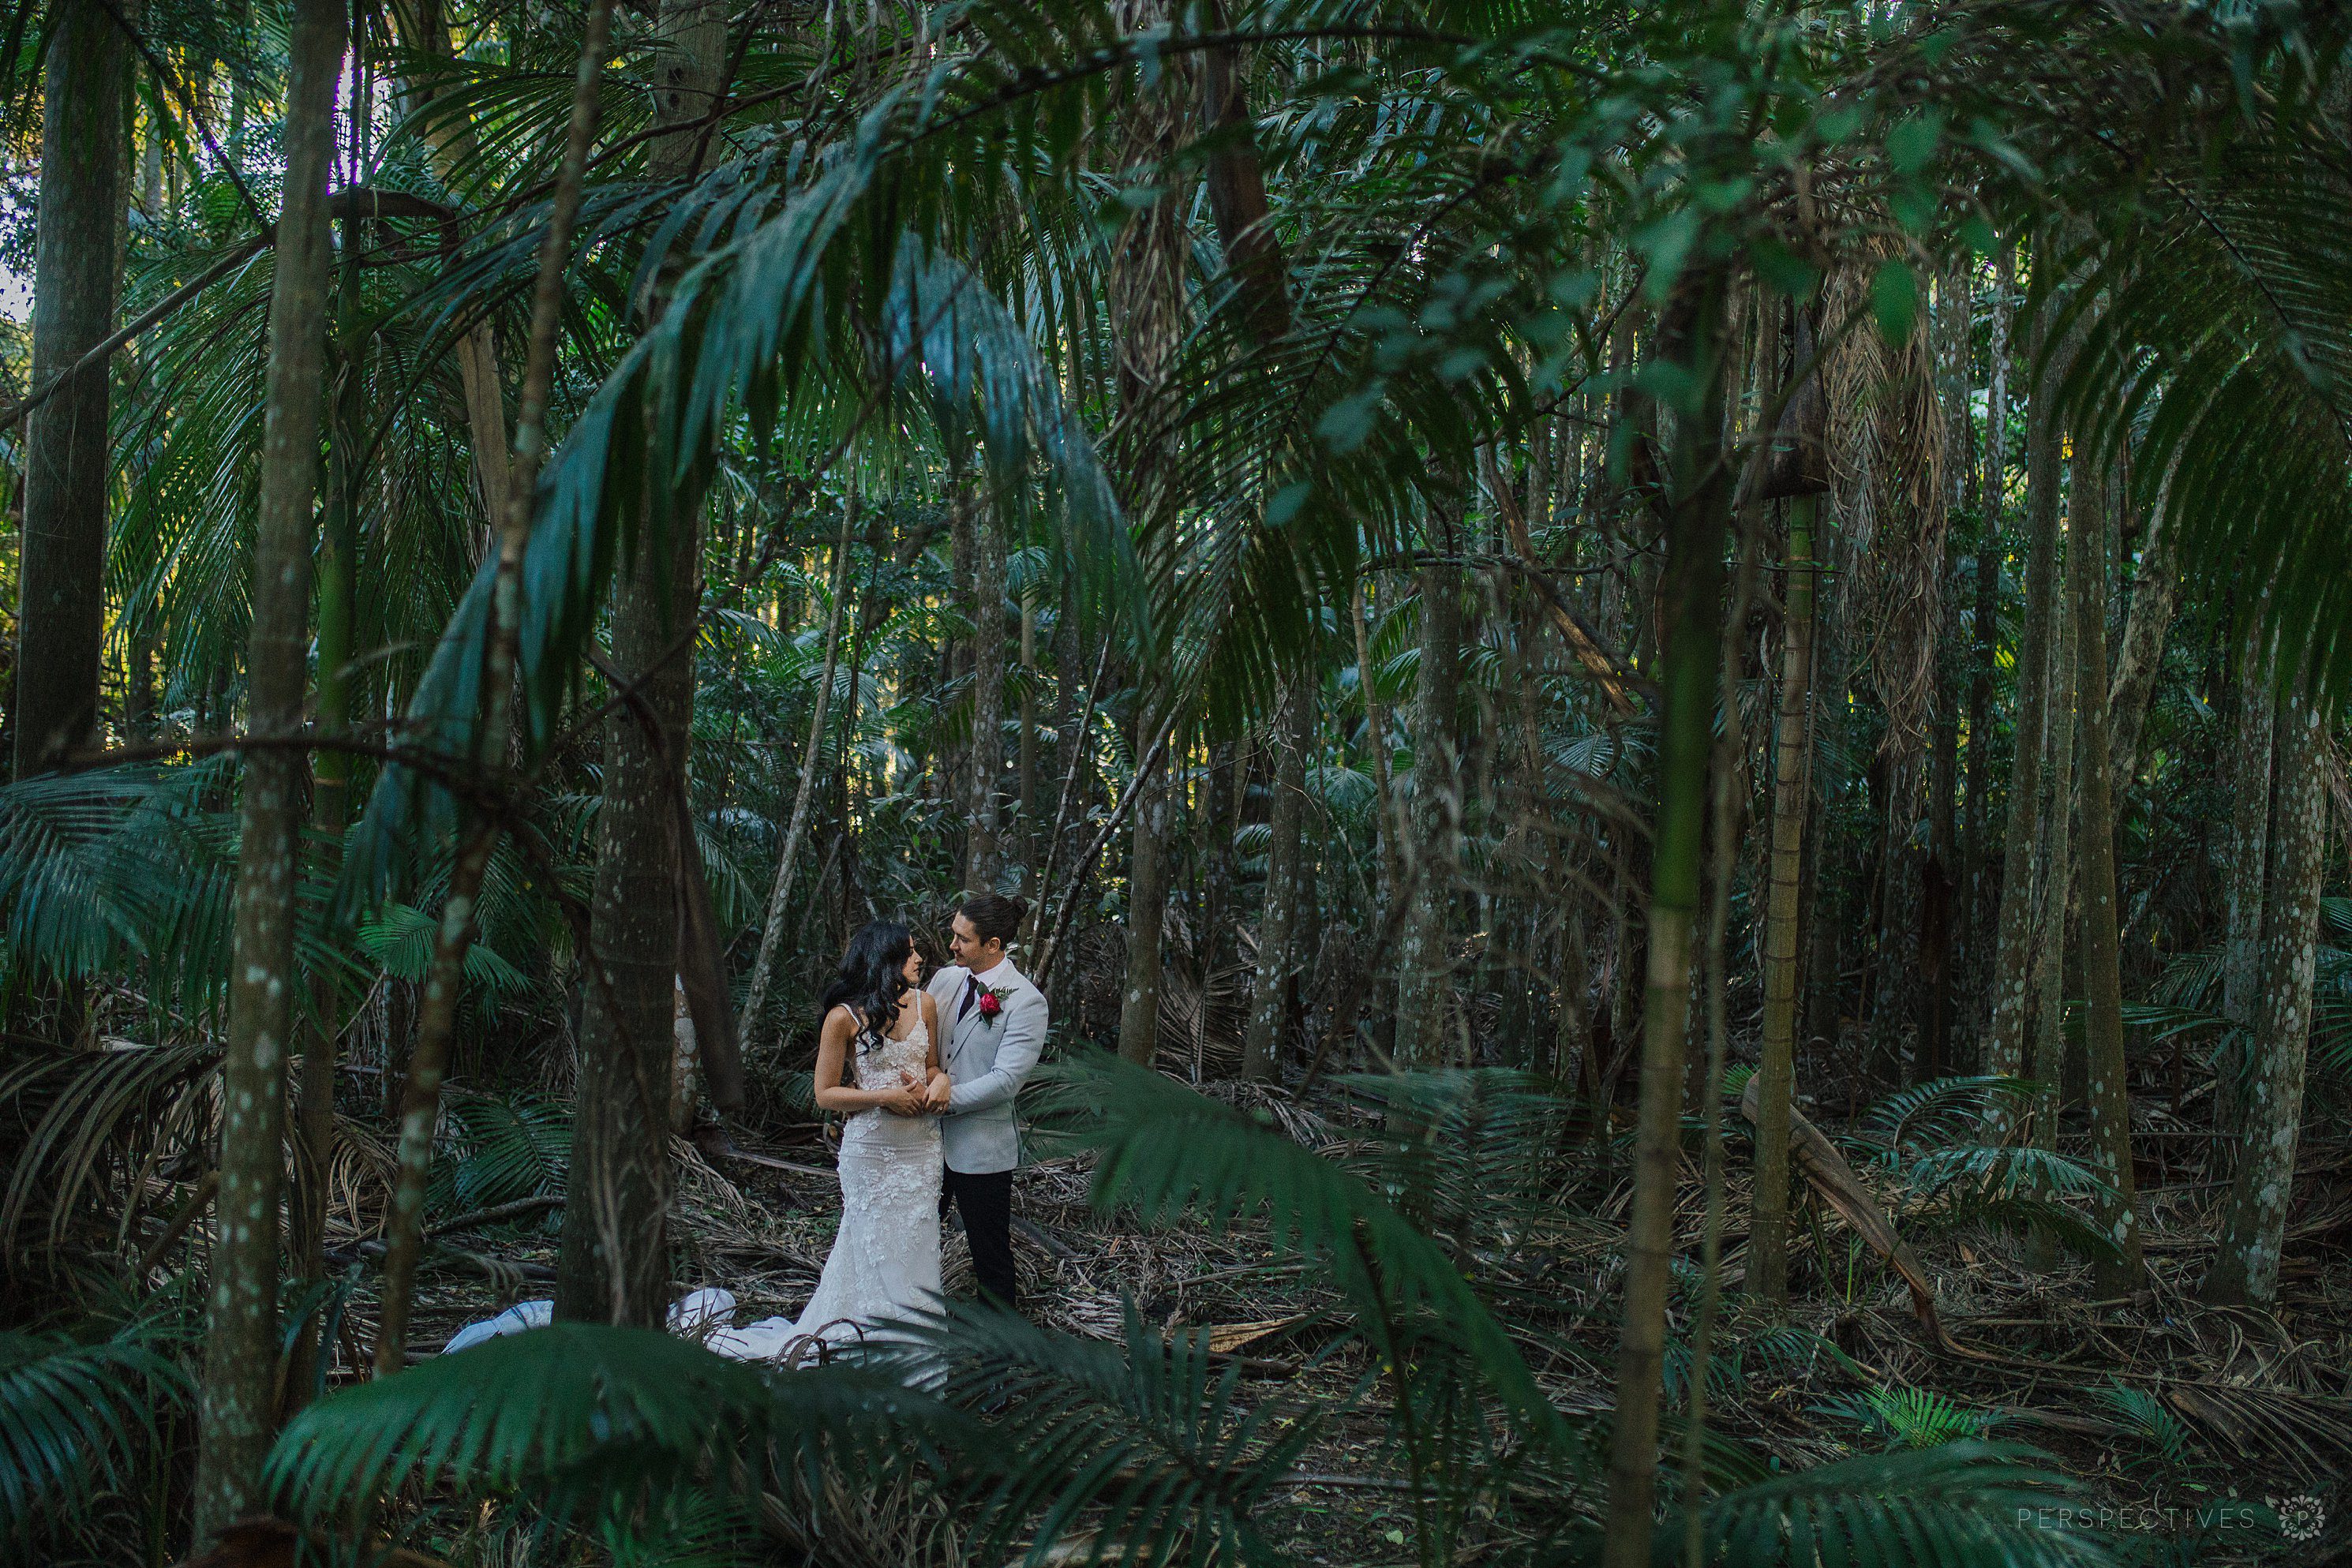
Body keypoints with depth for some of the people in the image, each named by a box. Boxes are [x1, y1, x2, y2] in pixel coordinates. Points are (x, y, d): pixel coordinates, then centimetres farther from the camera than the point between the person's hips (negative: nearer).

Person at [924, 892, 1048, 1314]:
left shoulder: (1026, 1002, -14)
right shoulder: (945, 979, 5)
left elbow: (1005, 1081, -19)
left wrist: (943, 1098, -22)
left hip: (981, 1148, -6)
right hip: (928, 1137, 6)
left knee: (991, 1258, 6)